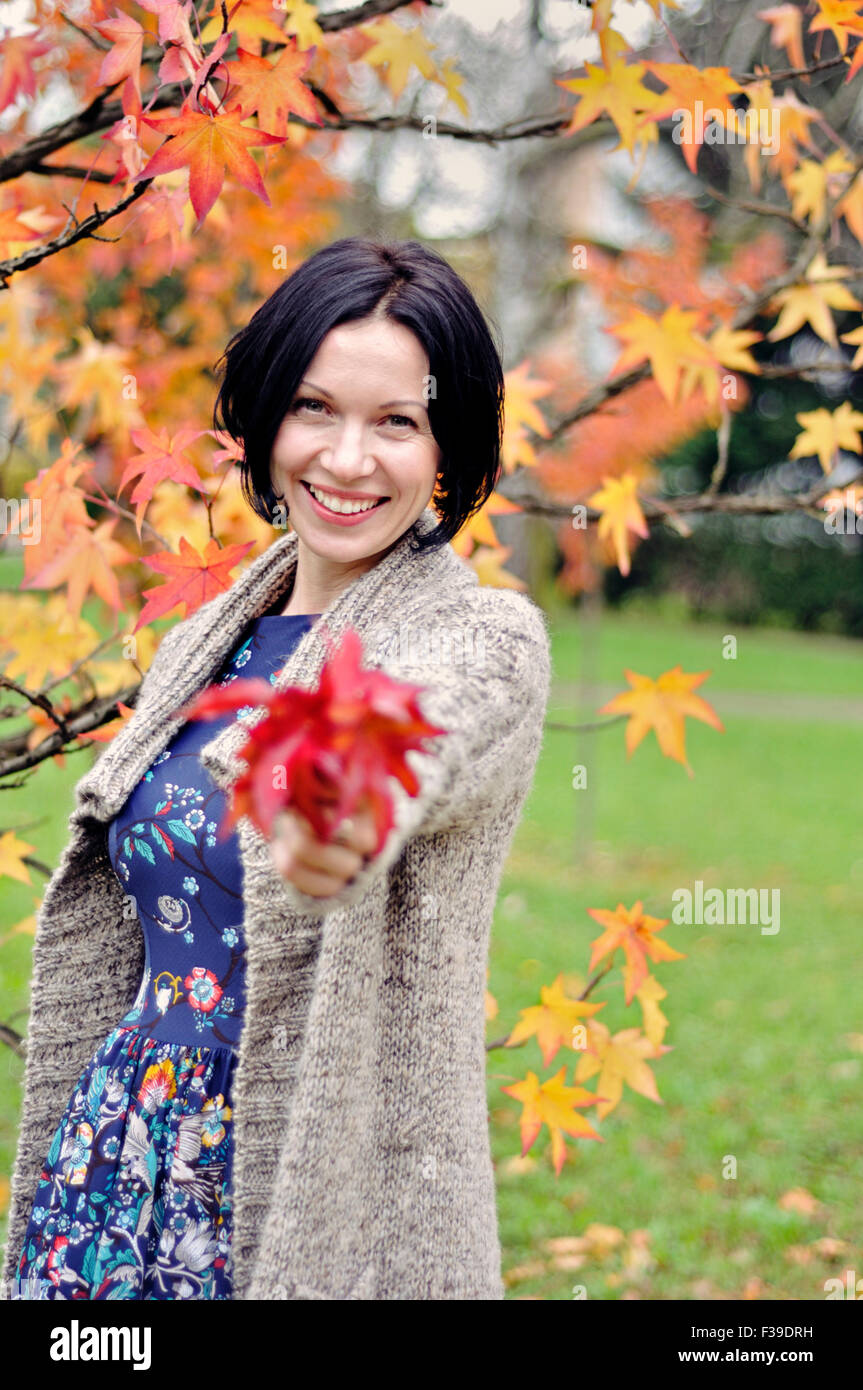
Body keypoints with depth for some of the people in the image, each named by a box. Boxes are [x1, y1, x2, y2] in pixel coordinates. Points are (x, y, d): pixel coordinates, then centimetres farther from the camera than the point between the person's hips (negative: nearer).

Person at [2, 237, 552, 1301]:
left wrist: (341, 836, -56)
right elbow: (117, 957, 14)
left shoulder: (488, 641, -10)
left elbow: (410, 748, -34)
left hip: (329, 1211, -5)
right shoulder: (200, 650, 7)